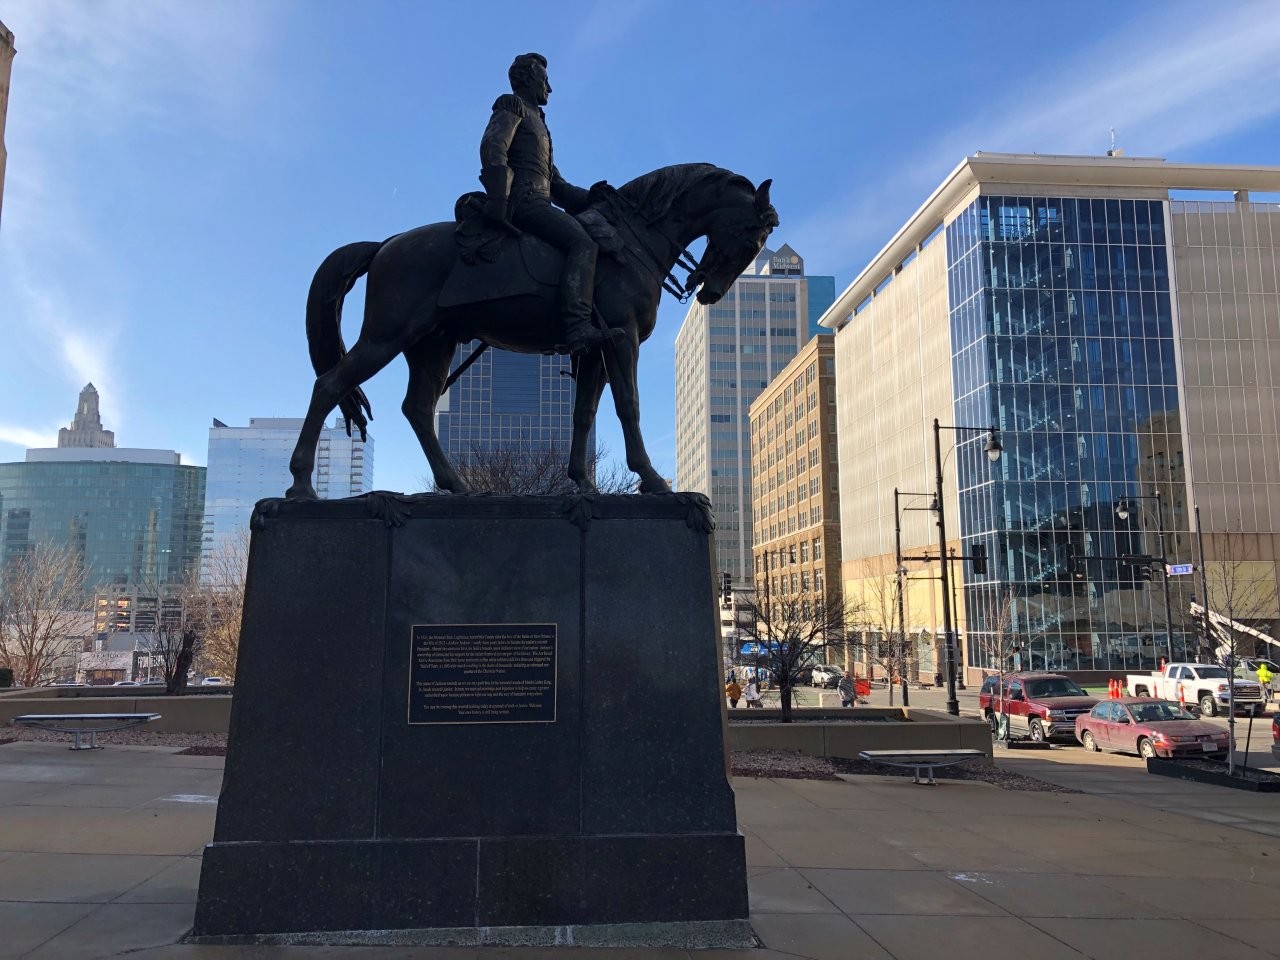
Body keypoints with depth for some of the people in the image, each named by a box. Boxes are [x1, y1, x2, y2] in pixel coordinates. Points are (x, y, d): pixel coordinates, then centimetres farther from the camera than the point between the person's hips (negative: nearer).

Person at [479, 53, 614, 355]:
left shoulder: (536, 121, 35)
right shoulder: (512, 106, 9)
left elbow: (557, 186, 29)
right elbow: (492, 148, -11)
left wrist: (588, 197, 12)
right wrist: (497, 201, -24)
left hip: (537, 202, 10)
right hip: (522, 199, -10)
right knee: (582, 243, -28)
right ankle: (579, 327, -44)